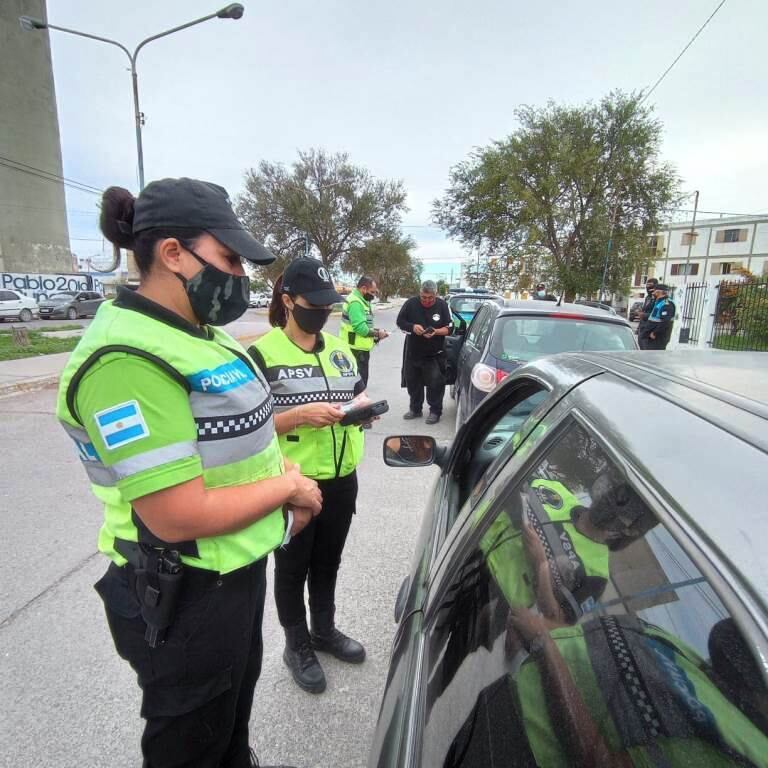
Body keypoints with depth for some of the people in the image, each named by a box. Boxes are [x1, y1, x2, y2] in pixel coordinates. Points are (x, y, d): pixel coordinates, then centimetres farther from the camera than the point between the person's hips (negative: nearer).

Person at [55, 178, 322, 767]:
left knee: (234, 715, 33)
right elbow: (179, 517, -30)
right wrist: (286, 486, -18)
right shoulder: (128, 361, -27)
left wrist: (286, 475, -1)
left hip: (241, 567, 9)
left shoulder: (201, 332, 4)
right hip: (182, 596, -8)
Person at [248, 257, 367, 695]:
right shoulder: (263, 354, -12)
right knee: (292, 567, 16)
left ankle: (325, 631, 48)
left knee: (328, 562, 24)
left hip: (342, 479, 6)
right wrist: (301, 415, -27)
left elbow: (359, 396, 15)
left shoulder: (340, 349, 7)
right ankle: (297, 646, 40)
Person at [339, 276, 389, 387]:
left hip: (361, 349, 11)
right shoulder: (355, 302, -18)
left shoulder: (361, 301, 16)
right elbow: (360, 327, -26)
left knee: (362, 380, 19)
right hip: (356, 350, -11)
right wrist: (377, 334, -13)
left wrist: (376, 331, 3)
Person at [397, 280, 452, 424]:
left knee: (435, 383, -3)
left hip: (434, 354, -2)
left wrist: (436, 332, -24)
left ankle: (435, 411, 12)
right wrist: (412, 327, -19)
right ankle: (415, 409, 29)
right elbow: (400, 322, 0)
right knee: (412, 381, 12)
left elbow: (449, 328, -5)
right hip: (413, 352, 3)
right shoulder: (411, 303, -6)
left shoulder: (442, 305, -7)